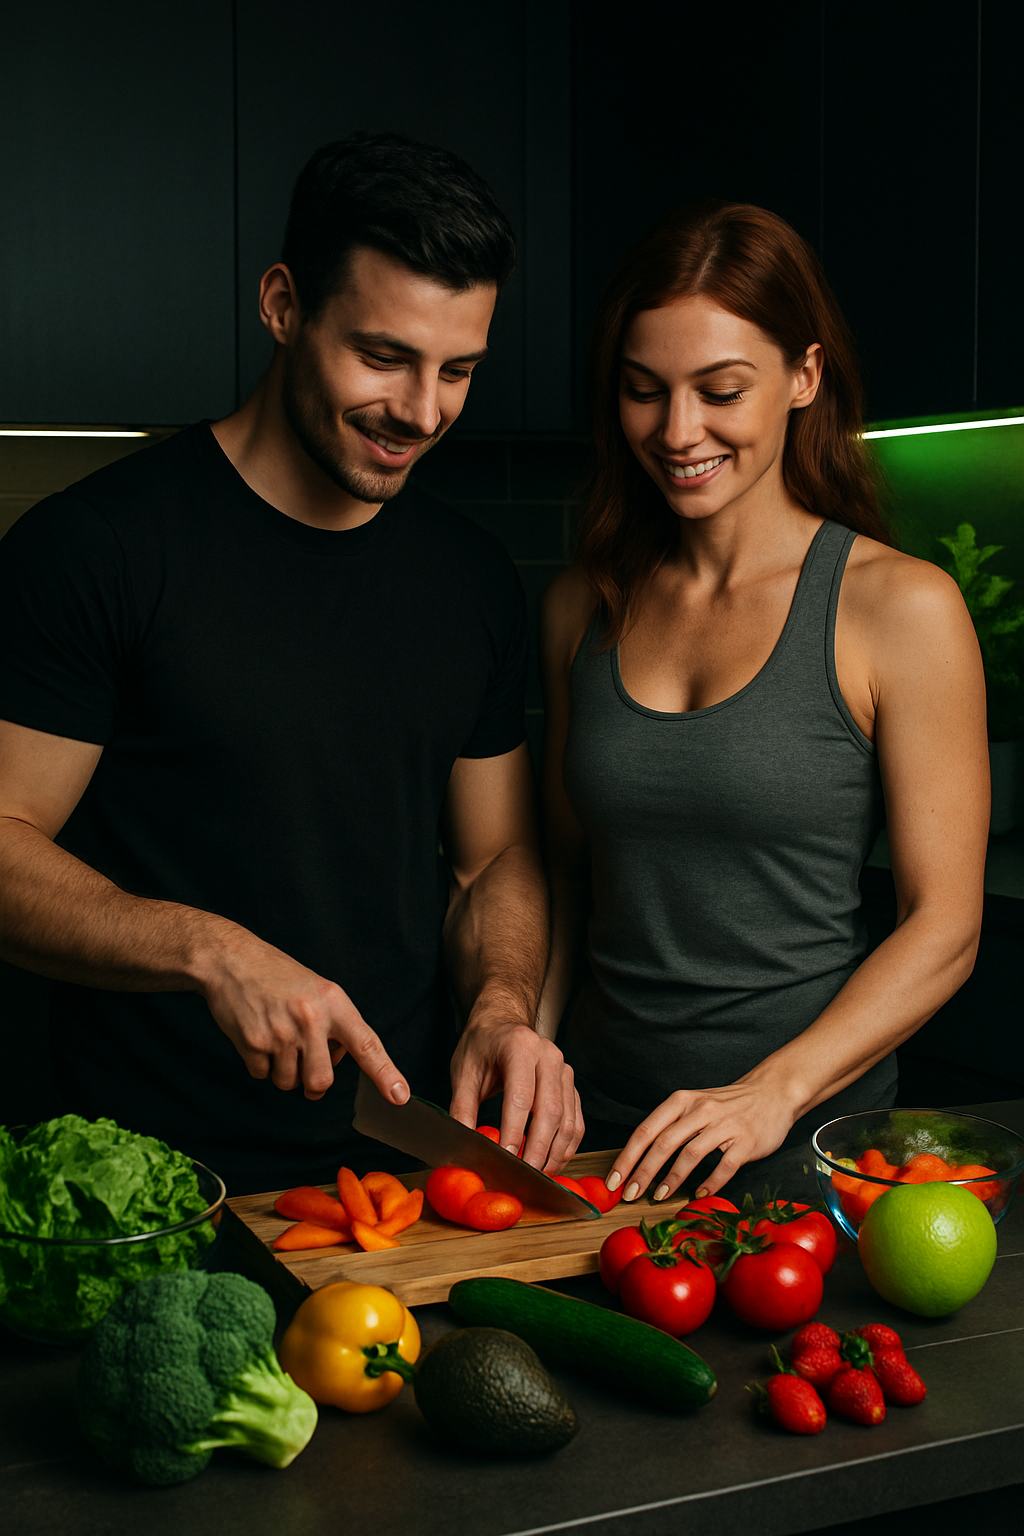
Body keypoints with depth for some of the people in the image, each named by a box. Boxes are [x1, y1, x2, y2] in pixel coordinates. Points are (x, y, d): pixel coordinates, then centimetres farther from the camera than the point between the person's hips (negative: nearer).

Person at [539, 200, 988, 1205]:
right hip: (599, 1125, 4)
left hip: (810, 1136, -3)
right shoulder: (584, 604, 6)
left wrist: (774, 1092, -18)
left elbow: (944, 926, -8)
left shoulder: (901, 609, -7)